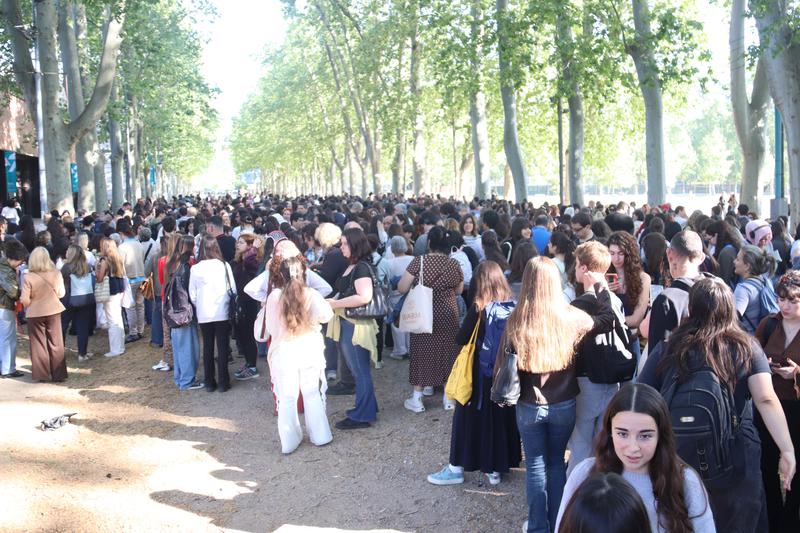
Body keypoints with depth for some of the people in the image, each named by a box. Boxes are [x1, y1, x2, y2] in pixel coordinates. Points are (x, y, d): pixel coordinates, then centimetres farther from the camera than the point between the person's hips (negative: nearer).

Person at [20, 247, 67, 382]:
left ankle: (42, 374, 15)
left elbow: (25, 300, -15)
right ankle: (58, 374, 15)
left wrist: (33, 302, 7)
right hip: (54, 311, 2)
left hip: (35, 313, -2)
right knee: (56, 344, 11)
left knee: (39, 344, 11)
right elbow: (61, 294, -2)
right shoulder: (56, 274, -11)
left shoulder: (28, 277, -17)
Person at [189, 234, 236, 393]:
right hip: (222, 313, -1)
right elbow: (233, 290, -3)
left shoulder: (195, 269, -5)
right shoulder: (224, 265, -9)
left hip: (204, 314, 2)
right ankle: (222, 382, 9)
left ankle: (209, 382, 16)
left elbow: (192, 295, 0)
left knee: (207, 347, 12)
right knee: (222, 347, 6)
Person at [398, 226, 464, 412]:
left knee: (421, 351, 7)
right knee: (448, 352, 12)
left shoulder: (419, 261, -12)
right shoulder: (454, 264, -3)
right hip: (448, 315, 2)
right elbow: (459, 290, 10)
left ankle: (417, 399, 12)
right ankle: (448, 397, 19)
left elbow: (402, 288, -11)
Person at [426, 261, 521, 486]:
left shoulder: (479, 307, -14)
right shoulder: (512, 306, -4)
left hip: (480, 372, -4)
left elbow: (461, 338, -12)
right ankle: (496, 468, 24)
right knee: (501, 417, 15)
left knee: (469, 417, 8)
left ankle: (456, 467, 16)